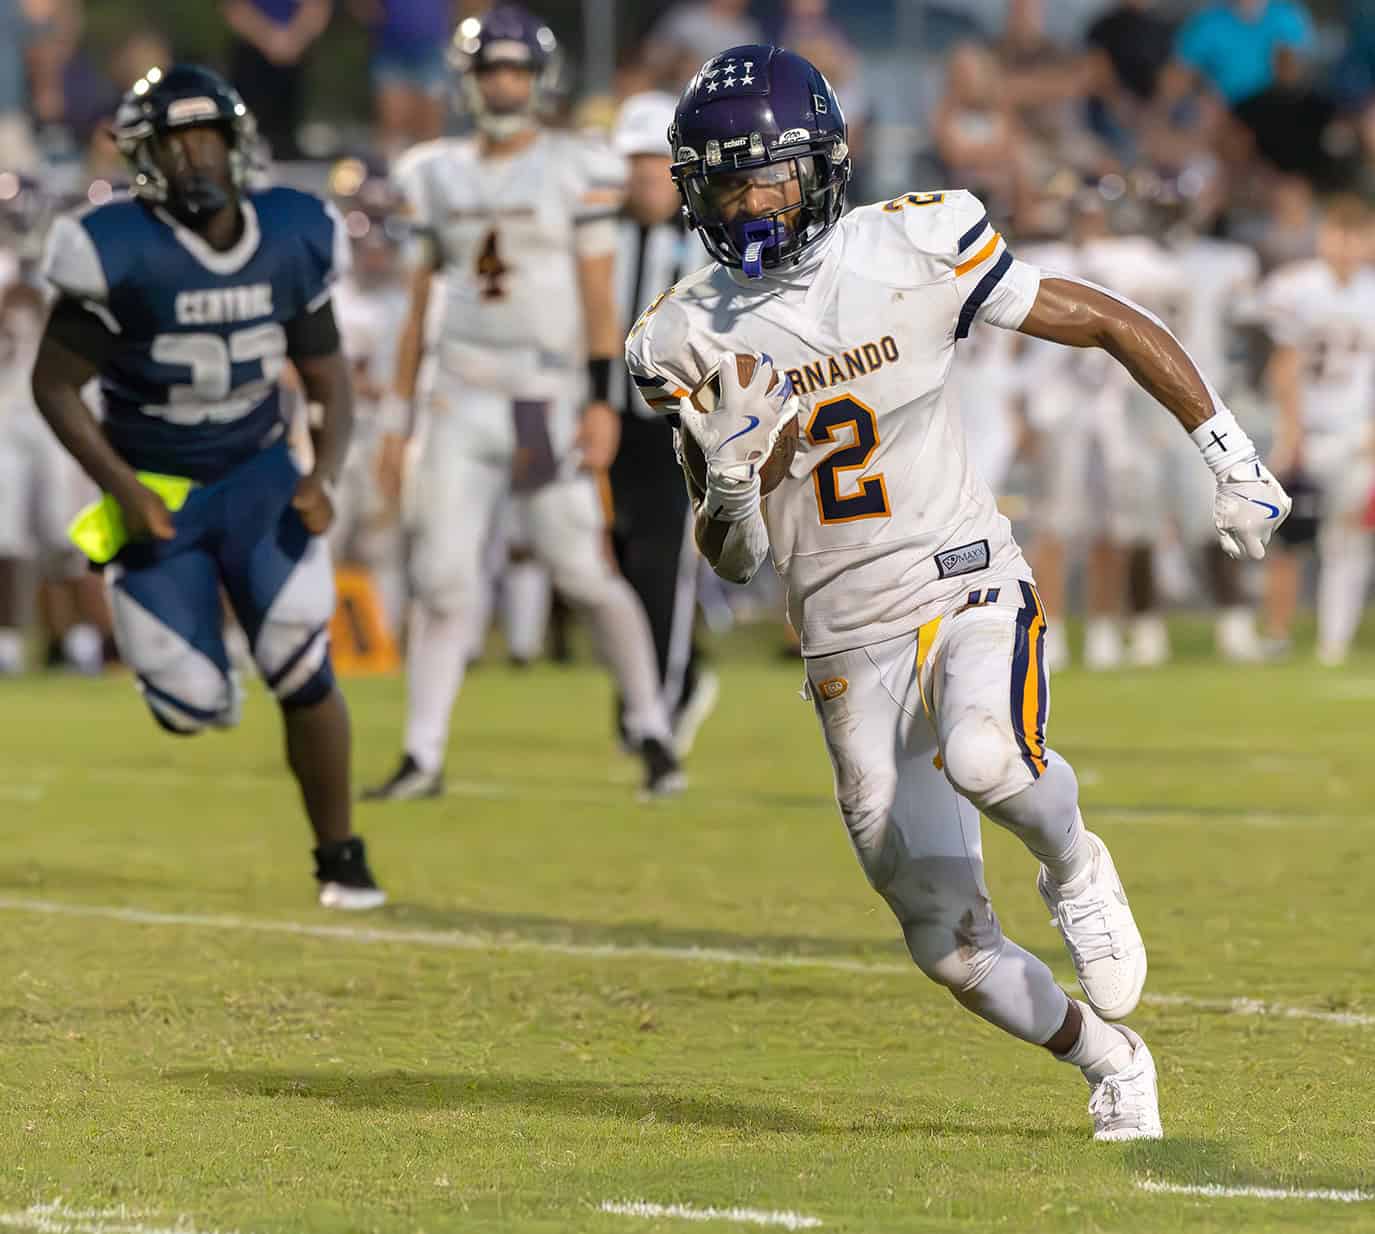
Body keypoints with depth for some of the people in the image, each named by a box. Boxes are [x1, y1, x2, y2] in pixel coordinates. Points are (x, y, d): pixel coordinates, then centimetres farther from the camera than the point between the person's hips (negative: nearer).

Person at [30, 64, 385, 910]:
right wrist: (123, 489, -19)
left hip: (258, 477, 2)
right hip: (157, 493, -2)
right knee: (197, 708, -6)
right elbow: (55, 385, -10)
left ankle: (341, 859, 4)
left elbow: (329, 380, 5)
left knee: (304, 672, -12)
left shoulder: (292, 243, -5)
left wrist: (326, 476, -12)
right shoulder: (123, 254, -18)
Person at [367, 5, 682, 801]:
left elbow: (599, 296, -3)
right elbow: (419, 306, 14)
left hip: (550, 399, -3)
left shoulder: (578, 171, 0)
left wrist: (603, 400, -11)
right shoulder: (439, 177, 10)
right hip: (462, 400, 3)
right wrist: (401, 421, 12)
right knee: (444, 577, -3)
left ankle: (652, 730, 11)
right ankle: (424, 756, 0)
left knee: (584, 570, -4)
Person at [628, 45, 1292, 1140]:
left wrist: (1231, 457, 0)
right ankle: (1108, 1059, 28)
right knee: (950, 944, 1)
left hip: (969, 591, -3)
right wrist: (729, 486, -19)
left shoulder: (913, 254, -8)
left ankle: (1073, 869, -3)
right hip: (849, 641, 3)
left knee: (985, 759, -37)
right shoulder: (694, 341, 0)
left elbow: (1109, 323, 2)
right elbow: (731, 559, 4)